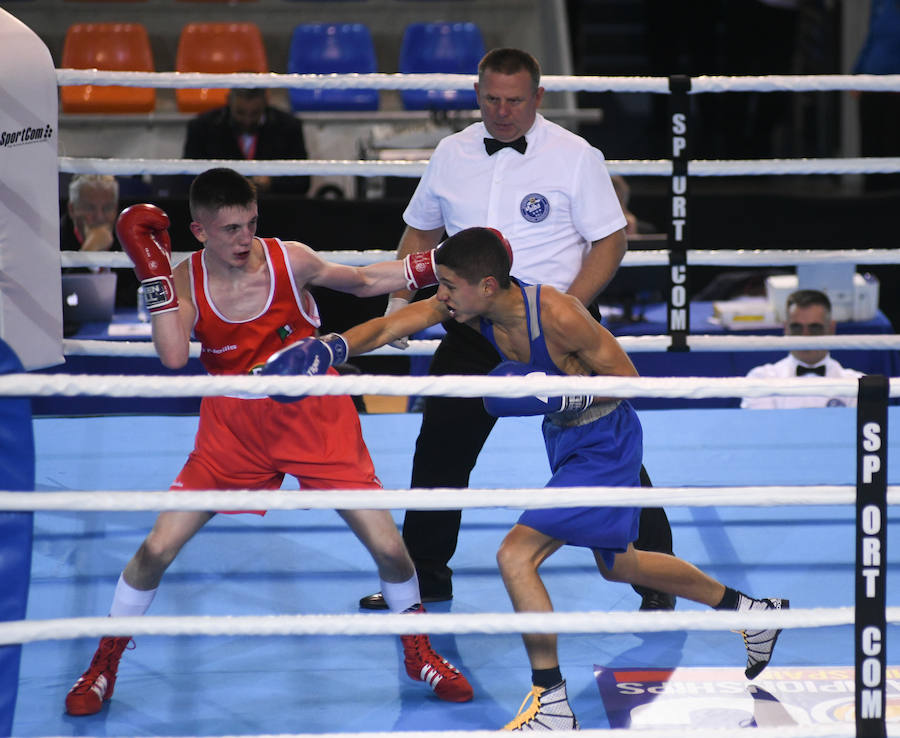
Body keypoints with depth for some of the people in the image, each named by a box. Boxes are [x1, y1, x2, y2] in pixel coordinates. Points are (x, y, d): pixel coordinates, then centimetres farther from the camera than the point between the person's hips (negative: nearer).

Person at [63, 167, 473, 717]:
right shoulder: (184, 281, -10)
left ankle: (420, 652, 22)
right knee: (157, 549, -5)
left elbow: (363, 282, 5)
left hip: (315, 421, -1)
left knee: (388, 547, -6)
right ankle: (104, 666, 17)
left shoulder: (290, 260, -12)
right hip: (233, 430, 1)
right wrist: (154, 272, -27)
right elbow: (174, 357, -27)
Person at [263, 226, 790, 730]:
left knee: (516, 555, -17)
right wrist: (327, 348, -32)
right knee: (618, 564, 26)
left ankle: (552, 706, -6)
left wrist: (558, 396, -32)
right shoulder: (467, 304, -13)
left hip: (605, 445, -9)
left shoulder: (558, 314, -31)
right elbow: (388, 328, -16)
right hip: (565, 437, 9)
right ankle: (752, 610, 45)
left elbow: (627, 379, -21)